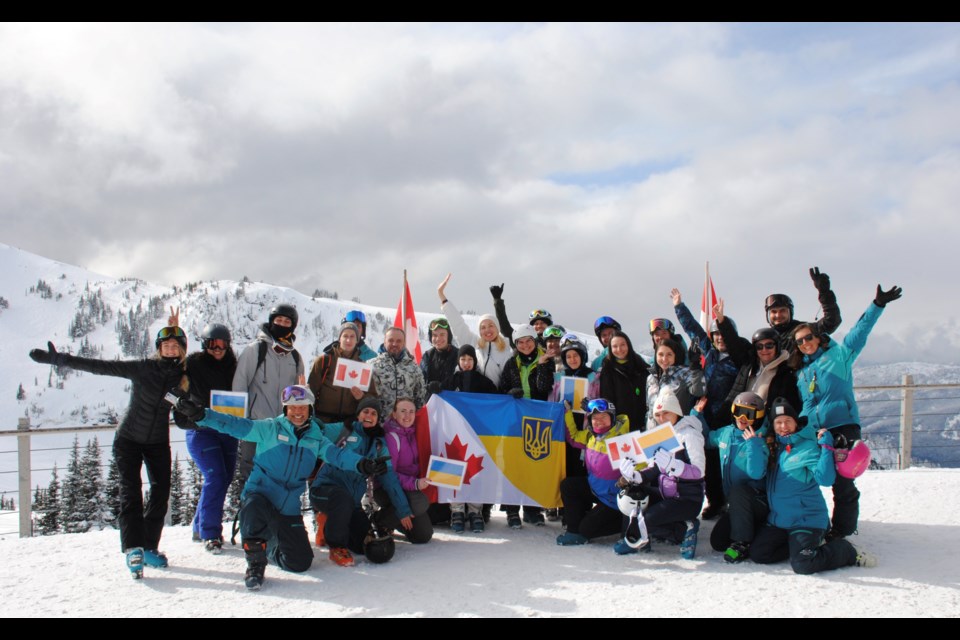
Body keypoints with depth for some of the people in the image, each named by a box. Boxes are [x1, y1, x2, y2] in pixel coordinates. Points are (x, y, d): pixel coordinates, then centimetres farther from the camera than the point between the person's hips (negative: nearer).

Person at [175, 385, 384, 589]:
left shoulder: (317, 438, 8)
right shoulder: (270, 428, -3)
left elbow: (337, 454, -5)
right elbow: (234, 425, -10)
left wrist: (361, 464, -26)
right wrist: (200, 415, -23)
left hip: (289, 508, 4)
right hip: (259, 494, -4)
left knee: (300, 563, 1)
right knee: (253, 509, -41)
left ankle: (271, 547, 36)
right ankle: (255, 562, -18)